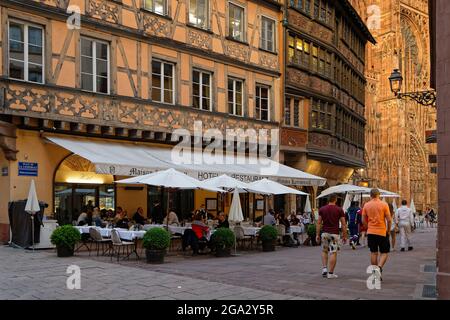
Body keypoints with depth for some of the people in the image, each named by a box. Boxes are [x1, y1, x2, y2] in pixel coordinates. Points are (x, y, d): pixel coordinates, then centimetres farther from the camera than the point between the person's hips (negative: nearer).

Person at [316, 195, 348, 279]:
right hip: (334, 234, -2)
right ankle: (330, 273, 1)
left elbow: (319, 223, 1)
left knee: (324, 251, 20)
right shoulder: (339, 209, -3)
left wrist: (317, 235, 6)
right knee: (333, 253, 1)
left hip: (325, 233, 3)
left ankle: (324, 268, 7)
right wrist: (344, 236, 5)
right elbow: (343, 224, -3)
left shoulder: (322, 209, 2)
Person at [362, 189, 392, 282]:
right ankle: (379, 267, -14)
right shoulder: (384, 204, -7)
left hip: (371, 232, 3)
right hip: (382, 232, -2)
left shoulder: (366, 205, 0)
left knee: (373, 253, 13)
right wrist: (388, 230, 6)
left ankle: (374, 271, 16)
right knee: (384, 253, 8)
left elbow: (363, 220, 3)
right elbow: (389, 220, -8)